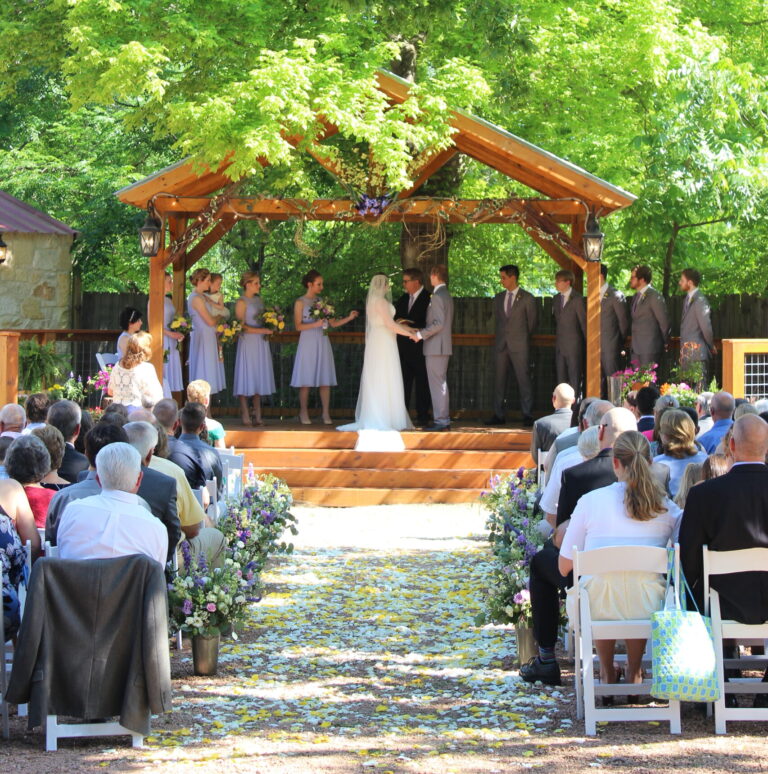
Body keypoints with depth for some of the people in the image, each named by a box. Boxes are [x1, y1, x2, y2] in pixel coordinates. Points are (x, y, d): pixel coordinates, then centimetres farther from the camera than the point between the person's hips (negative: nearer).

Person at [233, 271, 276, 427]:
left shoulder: (259, 300, 14)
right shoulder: (242, 302, -8)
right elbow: (241, 326, -14)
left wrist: (270, 327, 2)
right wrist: (260, 330, -20)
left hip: (261, 343, 7)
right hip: (248, 342, -7)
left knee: (259, 378, 7)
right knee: (246, 378, -5)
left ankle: (257, 415, 10)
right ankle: (245, 415, -2)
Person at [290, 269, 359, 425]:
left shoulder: (322, 301, 12)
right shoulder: (300, 302, 0)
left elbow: (333, 323, 10)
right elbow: (298, 326, -8)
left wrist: (349, 318, -3)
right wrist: (315, 324, -19)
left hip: (322, 344, 4)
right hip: (308, 343, -4)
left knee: (325, 380, 0)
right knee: (306, 380, -2)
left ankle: (326, 414, 3)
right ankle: (304, 413, 7)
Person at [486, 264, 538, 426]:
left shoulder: (527, 299, -2)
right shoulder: (498, 298, 12)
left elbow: (533, 321, 6)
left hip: (519, 346, -5)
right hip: (501, 345, 5)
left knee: (523, 380, -5)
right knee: (499, 380, 4)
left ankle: (527, 416, -2)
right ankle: (499, 415, 8)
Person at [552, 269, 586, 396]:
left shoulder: (577, 299, -9)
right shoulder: (556, 299, 12)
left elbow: (583, 322, -7)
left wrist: (587, 344, -5)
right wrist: (557, 337, 14)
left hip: (573, 345, -7)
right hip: (560, 346, 7)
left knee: (574, 379, -4)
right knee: (561, 378, 8)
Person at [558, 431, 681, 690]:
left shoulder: (590, 501, -4)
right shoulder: (665, 506, -1)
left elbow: (564, 567, 2)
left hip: (596, 610, -1)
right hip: (647, 610, 1)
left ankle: (607, 676, 40)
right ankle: (634, 674, 42)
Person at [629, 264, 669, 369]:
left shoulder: (655, 296, -11)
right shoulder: (636, 296, 16)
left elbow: (664, 321, -9)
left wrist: (665, 343, 1)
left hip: (650, 348, -8)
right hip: (636, 348, 8)